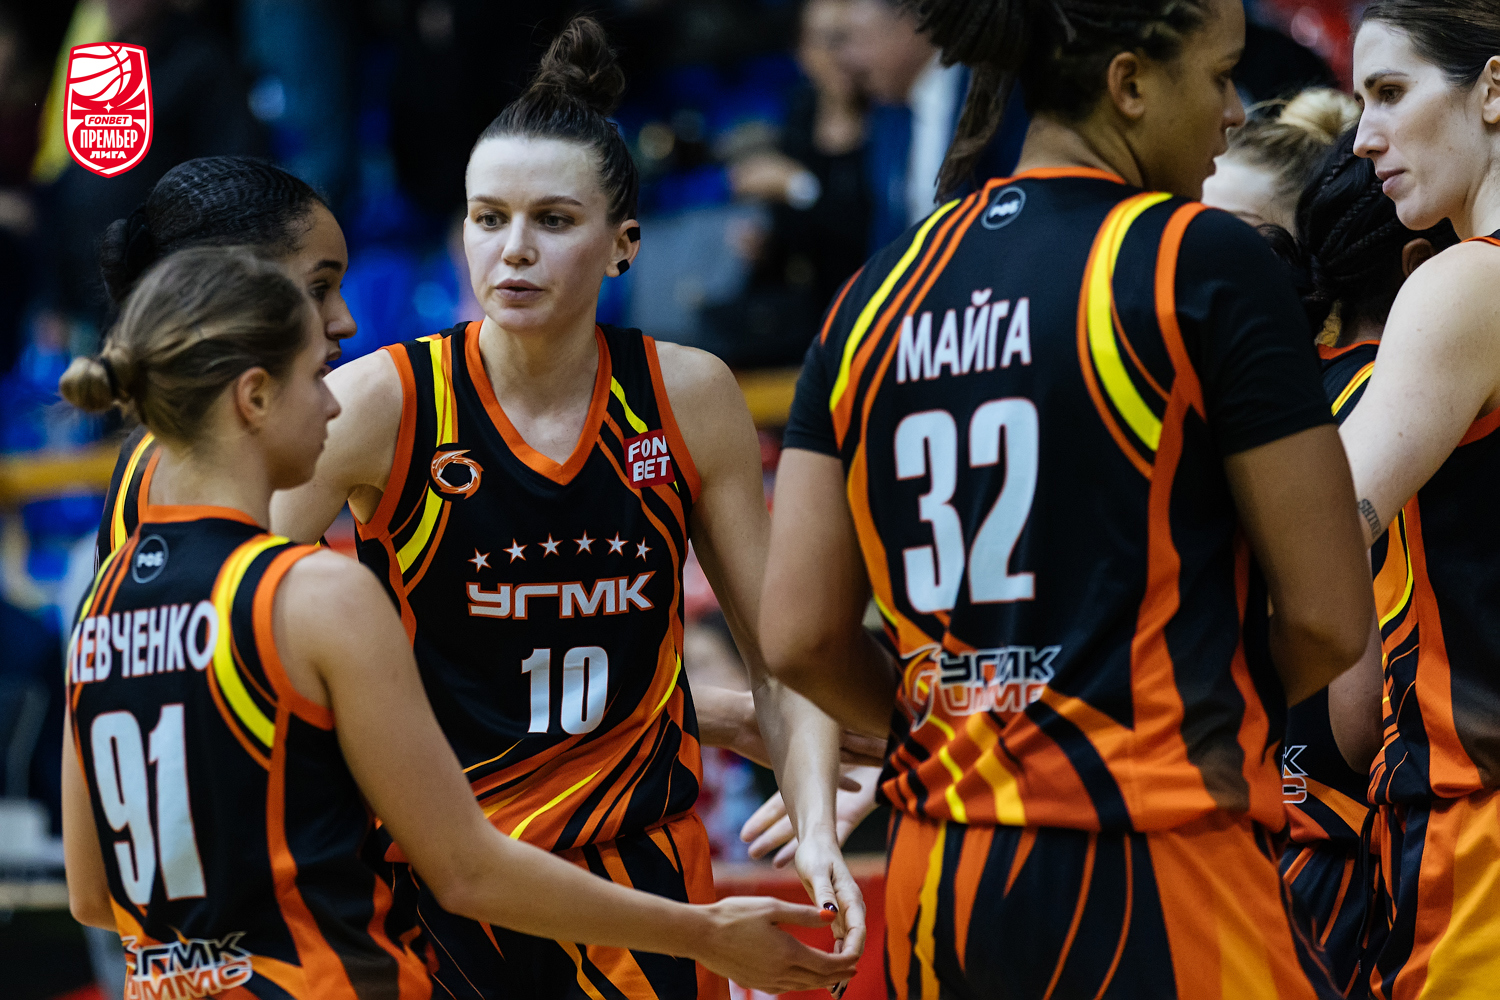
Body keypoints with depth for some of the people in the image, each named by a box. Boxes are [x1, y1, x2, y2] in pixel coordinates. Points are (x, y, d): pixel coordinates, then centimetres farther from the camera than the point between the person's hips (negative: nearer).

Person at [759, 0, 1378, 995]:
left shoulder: (882, 290, 9)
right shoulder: (1209, 263, -7)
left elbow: (800, 636, 6)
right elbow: (1330, 617, -6)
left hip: (935, 896, 7)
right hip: (1156, 878, -7)